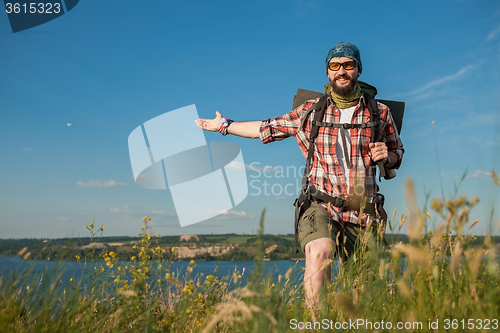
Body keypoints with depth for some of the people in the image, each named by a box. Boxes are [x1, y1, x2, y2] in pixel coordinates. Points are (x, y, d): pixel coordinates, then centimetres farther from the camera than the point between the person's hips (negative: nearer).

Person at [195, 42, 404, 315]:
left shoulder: (380, 113, 8)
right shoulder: (310, 111, 7)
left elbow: (397, 154, 20)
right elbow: (268, 128, 17)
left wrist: (386, 156, -5)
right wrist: (225, 125, 23)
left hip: (361, 212, 2)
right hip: (321, 204, -1)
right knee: (319, 252, -30)